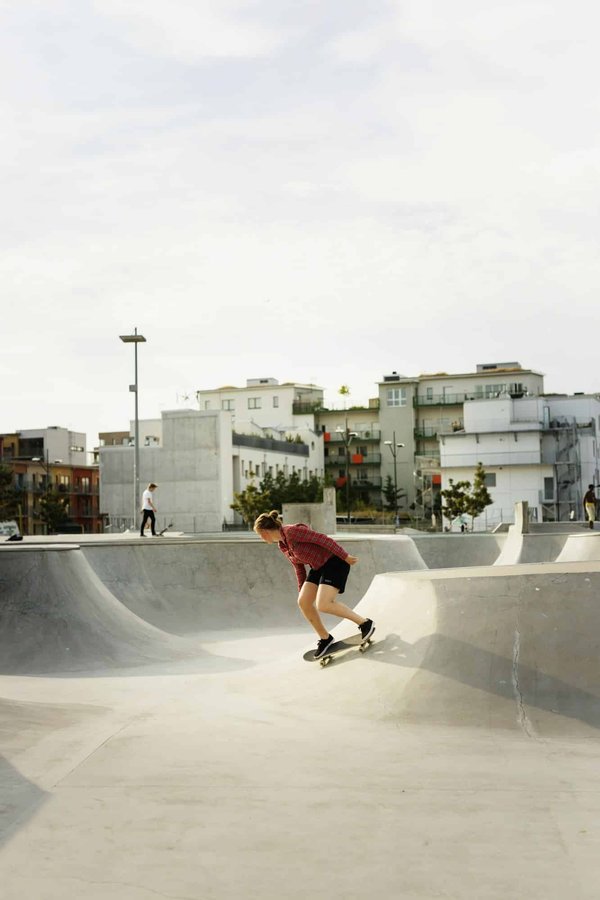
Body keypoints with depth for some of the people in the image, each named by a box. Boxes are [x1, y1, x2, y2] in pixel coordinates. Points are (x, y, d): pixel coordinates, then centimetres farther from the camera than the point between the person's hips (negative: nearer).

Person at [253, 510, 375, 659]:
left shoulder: (291, 531, -21)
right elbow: (299, 568, 19)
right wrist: (302, 590, 25)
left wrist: (345, 556, -22)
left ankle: (365, 623, -8)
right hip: (318, 567, 9)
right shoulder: (282, 545, 8)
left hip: (334, 562, -9)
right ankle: (325, 638, 15)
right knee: (303, 602, 0)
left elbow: (323, 539, -22)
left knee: (323, 605, -20)